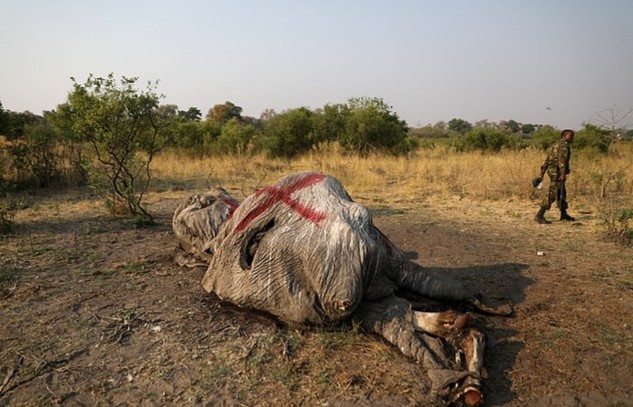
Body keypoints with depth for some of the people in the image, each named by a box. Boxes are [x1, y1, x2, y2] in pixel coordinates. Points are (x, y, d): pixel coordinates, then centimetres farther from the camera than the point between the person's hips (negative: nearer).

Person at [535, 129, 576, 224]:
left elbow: (547, 160, 19)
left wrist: (542, 174, 19)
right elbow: (562, 159, -22)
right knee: (551, 195, -13)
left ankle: (564, 214, 33)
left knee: (562, 193, 20)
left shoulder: (555, 145, 21)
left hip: (552, 171, 10)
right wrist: (563, 174, -29)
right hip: (557, 172, -10)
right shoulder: (564, 145, -9)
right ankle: (539, 216, -17)